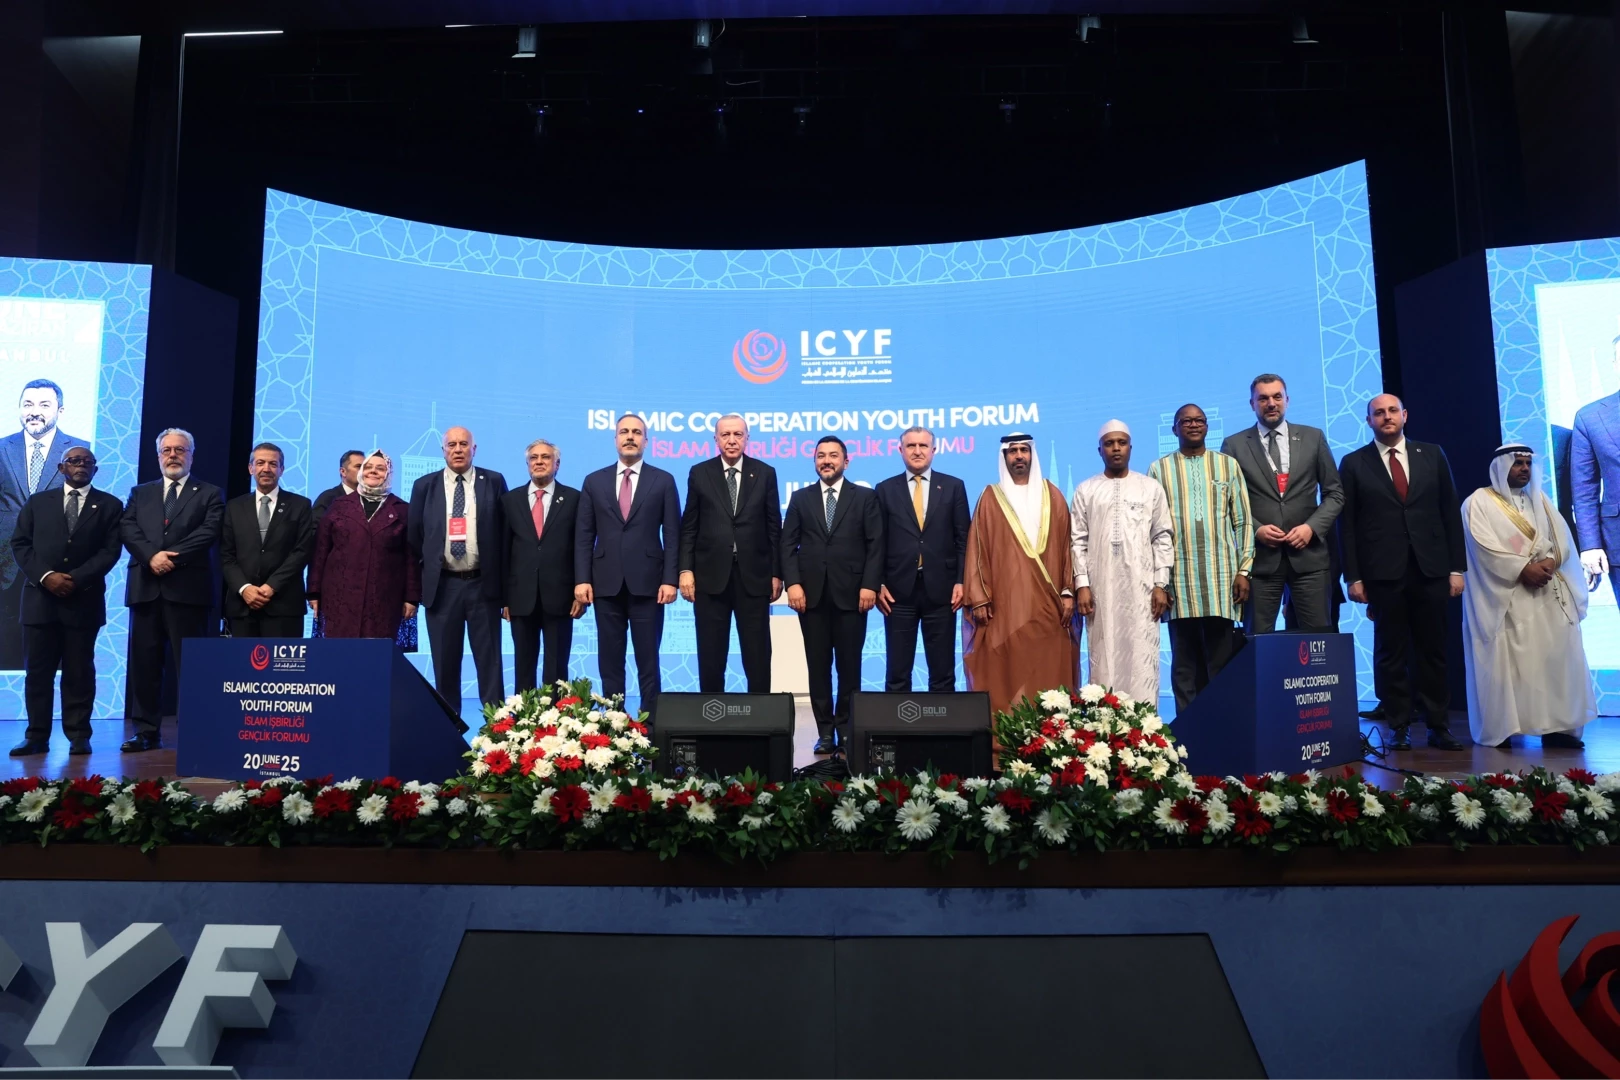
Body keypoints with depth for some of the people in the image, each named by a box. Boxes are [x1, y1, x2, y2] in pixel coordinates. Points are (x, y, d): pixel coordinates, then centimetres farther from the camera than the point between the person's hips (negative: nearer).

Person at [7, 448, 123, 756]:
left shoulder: (109, 505, 7)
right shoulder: (37, 502, 13)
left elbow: (111, 550, -2)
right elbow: (20, 544, 6)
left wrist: (76, 579, -13)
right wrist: (46, 576, -10)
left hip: (84, 599, -2)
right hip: (40, 597, 2)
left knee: (79, 671, 2)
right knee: (38, 670, 4)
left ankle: (78, 735, 8)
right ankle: (37, 735, 10)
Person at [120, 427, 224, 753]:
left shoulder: (209, 494, 9)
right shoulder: (140, 493, 19)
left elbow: (209, 532, -6)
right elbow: (127, 529, 4)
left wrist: (173, 556, -15)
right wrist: (152, 556, -13)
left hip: (188, 588, -4)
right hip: (146, 588, 4)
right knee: (144, 662, 5)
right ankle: (147, 731, 12)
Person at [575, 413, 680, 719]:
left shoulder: (663, 481, 5)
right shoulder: (594, 481, 10)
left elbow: (672, 535, 1)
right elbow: (583, 536, 7)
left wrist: (670, 579, -8)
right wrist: (581, 579, -2)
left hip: (647, 583, -2)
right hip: (606, 583, 2)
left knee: (648, 660, 2)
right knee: (609, 660, 6)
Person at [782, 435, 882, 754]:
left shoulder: (865, 497, 7)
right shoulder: (800, 498, 12)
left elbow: (875, 545, 1)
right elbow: (788, 544, 6)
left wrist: (869, 585, -9)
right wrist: (792, 583, -6)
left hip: (851, 593, -1)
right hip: (812, 594, 2)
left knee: (849, 666, 3)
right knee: (818, 666, 4)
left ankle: (846, 730, 12)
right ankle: (825, 731, 10)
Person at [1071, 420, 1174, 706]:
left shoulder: (1151, 487, 9)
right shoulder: (1086, 490, 8)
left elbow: (1163, 538, 7)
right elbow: (1078, 540, 4)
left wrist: (1161, 584, -1)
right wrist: (1082, 584, -4)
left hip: (1142, 587, 0)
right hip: (1100, 588, 0)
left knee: (1142, 658, -2)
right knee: (1103, 657, 0)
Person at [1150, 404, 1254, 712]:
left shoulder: (1228, 464, 11)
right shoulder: (1160, 469, 8)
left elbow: (1242, 521, 9)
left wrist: (1244, 570, 1)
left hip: (1221, 577, 1)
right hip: (1179, 580, 0)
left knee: (1221, 661, 1)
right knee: (1185, 663, 3)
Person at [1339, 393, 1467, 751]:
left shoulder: (1432, 455, 11)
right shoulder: (1353, 464, 5)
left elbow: (1451, 513, 10)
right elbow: (1347, 524, 1)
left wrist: (1457, 567, 4)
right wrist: (1353, 576, -4)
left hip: (1431, 570, 2)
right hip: (1383, 573, -2)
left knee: (1433, 651, 6)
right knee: (1390, 653, 2)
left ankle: (1439, 726, 15)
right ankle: (1398, 728, 9)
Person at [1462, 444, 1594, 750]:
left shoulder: (1540, 500, 19)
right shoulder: (1479, 502, 0)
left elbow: (1562, 537, 9)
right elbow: (1484, 546, -11)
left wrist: (1550, 562, -11)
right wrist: (1523, 569, -18)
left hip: (1548, 592, 6)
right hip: (1506, 596, -5)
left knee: (1556, 657, 0)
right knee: (1507, 662, -7)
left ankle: (1557, 726, 4)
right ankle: (1501, 729, -4)